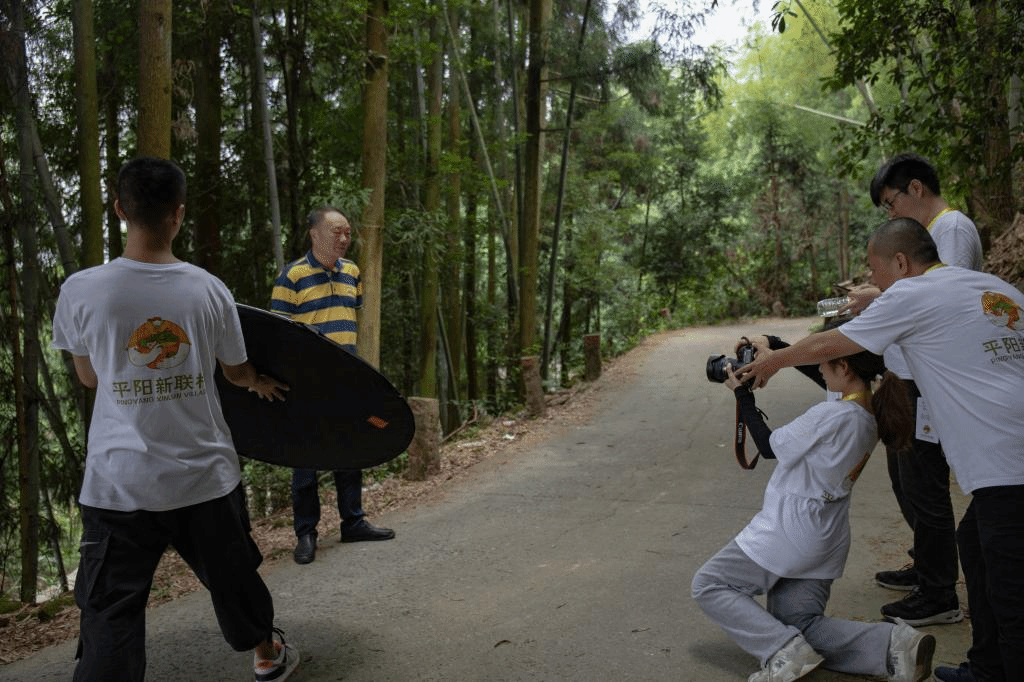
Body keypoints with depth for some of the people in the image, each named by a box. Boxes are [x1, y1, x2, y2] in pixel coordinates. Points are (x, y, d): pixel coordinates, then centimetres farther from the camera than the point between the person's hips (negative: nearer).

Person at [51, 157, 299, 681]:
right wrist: (264, 384, 30)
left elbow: (89, 377, 6)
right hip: (206, 476, 2)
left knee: (111, 613, 6)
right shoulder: (209, 290, -7)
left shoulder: (79, 291, -10)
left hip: (119, 485, -1)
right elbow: (237, 372, 7)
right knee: (233, 578, 21)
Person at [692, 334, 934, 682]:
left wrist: (742, 393, -1)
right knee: (802, 629, 16)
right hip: (825, 543, 9)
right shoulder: (869, 411, 1)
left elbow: (769, 447, -10)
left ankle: (786, 650, -11)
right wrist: (774, 346, 16)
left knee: (707, 585, 5)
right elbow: (812, 371, 19)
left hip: (788, 533, -9)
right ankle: (893, 641, -3)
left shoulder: (830, 416, -25)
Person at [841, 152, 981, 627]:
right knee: (906, 482, 20)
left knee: (923, 489, -3)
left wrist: (881, 299, -19)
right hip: (906, 380, 11)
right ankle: (925, 569, 35)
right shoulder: (928, 232, 19)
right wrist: (872, 299, 9)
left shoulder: (953, 227, -12)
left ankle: (940, 597, 9)